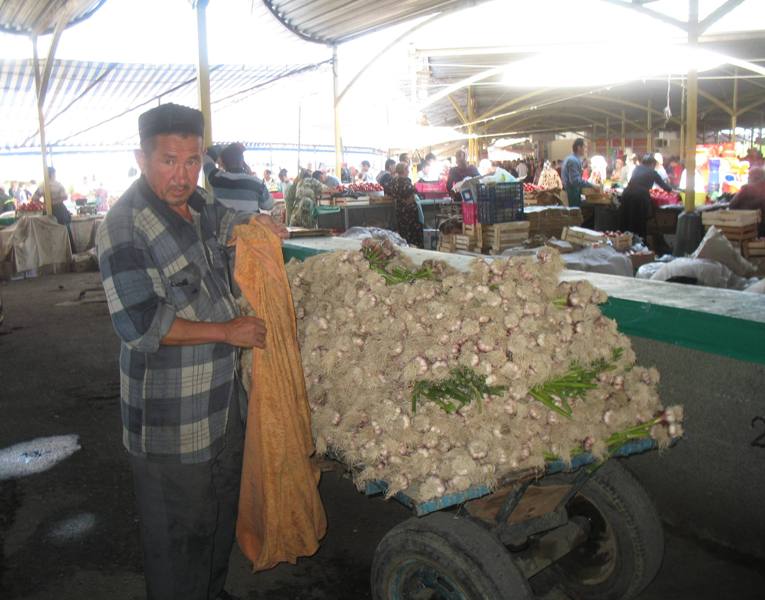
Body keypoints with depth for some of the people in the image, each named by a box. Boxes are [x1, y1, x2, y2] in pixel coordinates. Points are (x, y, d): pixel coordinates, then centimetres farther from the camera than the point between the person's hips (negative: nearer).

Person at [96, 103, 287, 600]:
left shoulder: (197, 205, 4)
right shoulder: (124, 227, -21)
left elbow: (222, 221, 29)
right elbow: (138, 325, -25)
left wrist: (255, 223, 7)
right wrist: (227, 330, -20)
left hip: (224, 397, 9)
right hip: (171, 417, -9)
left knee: (222, 514, 25)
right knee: (179, 534, 7)